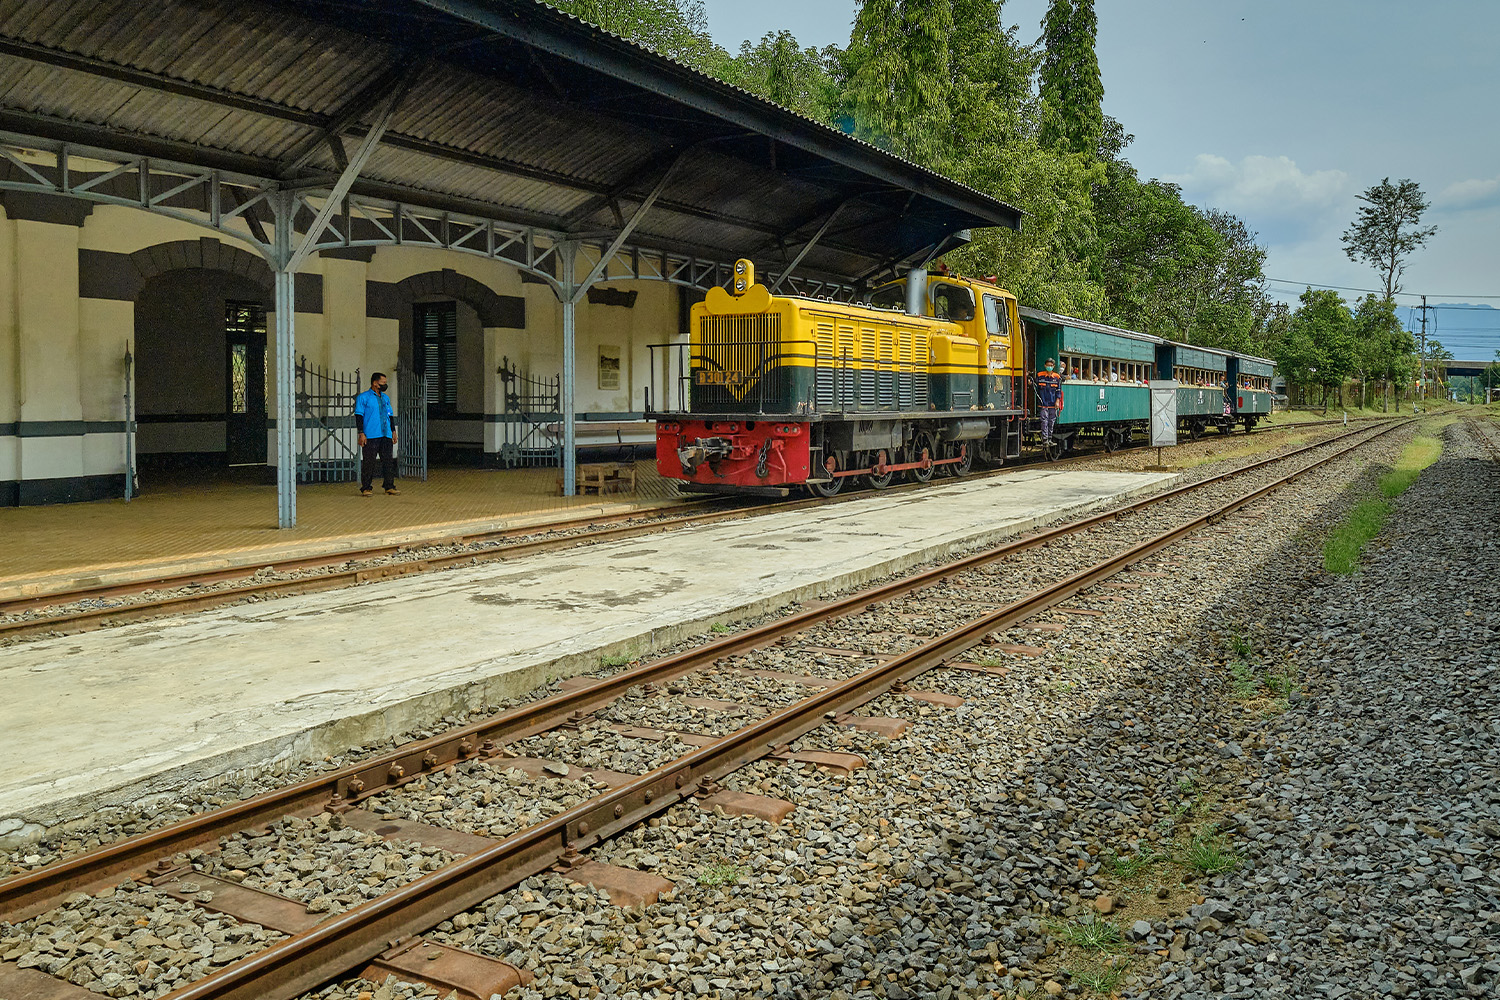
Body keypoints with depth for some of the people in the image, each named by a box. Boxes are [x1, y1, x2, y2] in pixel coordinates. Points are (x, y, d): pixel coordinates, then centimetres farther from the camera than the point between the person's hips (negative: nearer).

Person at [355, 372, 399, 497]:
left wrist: (393, 431, 17)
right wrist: (361, 433, -11)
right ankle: (366, 488, 1)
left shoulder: (386, 398, 20)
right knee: (369, 462, -5)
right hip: (370, 436, -5)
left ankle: (389, 486, 7)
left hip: (386, 436, 5)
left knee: (388, 461, 2)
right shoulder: (363, 397, 1)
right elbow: (359, 416, -3)